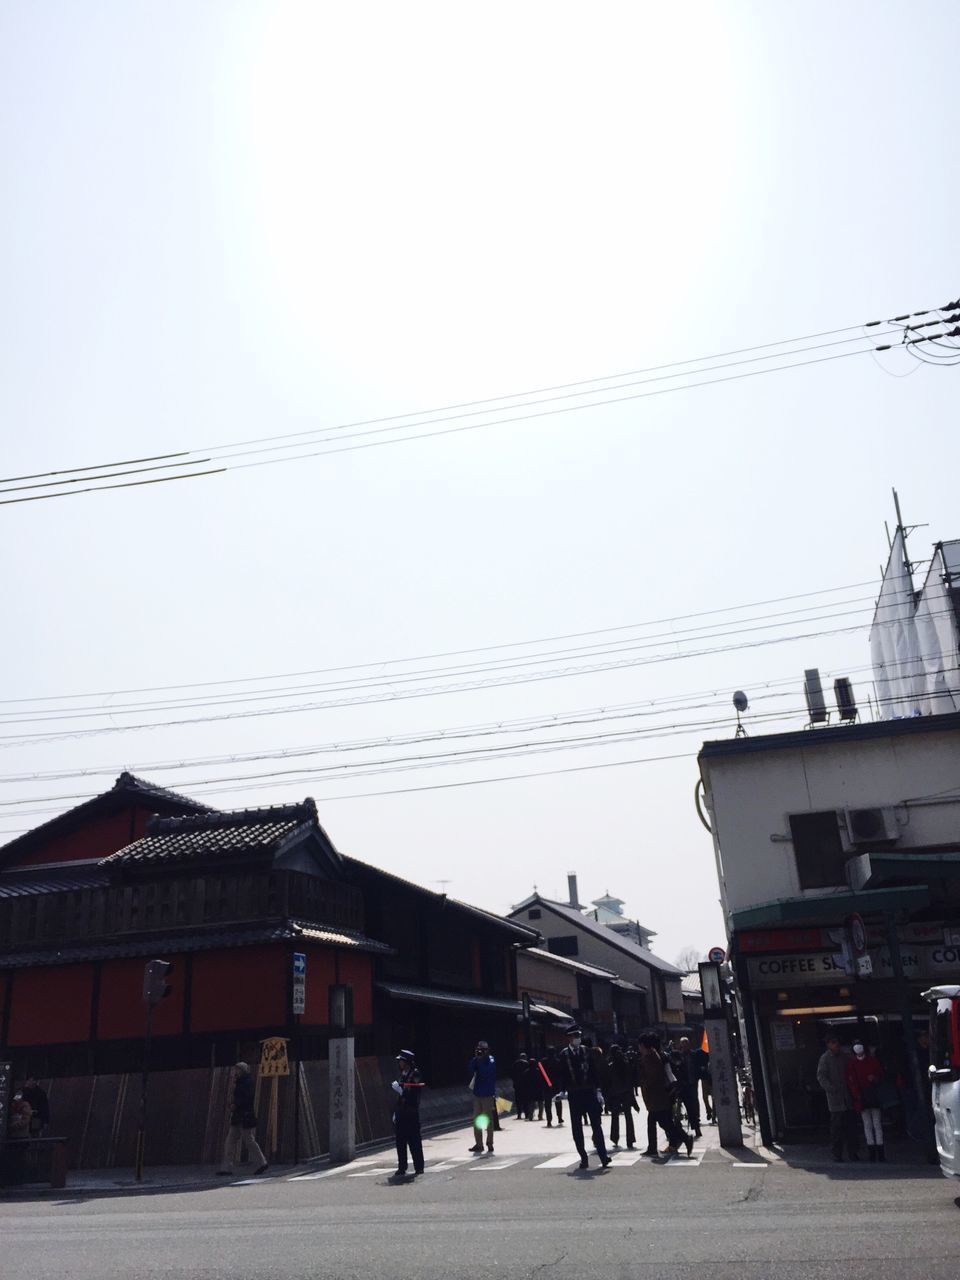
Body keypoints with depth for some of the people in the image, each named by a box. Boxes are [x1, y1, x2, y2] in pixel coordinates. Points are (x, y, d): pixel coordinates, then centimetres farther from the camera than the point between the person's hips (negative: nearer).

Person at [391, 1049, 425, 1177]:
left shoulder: (415, 1075, -11)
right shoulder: (401, 1074, 11)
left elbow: (413, 1095, -18)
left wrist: (400, 1089, -23)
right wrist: (396, 1112, 18)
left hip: (411, 1114, -7)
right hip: (401, 1114, 7)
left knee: (414, 1142, -1)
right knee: (400, 1142, 9)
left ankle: (418, 1169, 7)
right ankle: (401, 1169, 18)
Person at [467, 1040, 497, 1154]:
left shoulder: (490, 1061, -8)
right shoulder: (476, 1060, 8)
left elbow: (485, 1072, -21)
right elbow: (470, 1070, -6)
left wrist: (480, 1060, -20)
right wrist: (475, 1058, -14)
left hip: (488, 1094, -6)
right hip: (477, 1093, 6)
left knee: (488, 1120, -2)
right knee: (477, 1120, 8)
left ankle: (490, 1145, 7)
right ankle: (478, 1144, 17)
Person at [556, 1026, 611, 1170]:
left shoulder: (587, 1051, 2)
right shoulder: (564, 1054, -1)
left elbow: (594, 1071, 3)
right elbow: (563, 1074, 1)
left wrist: (597, 1090, -2)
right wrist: (563, 1091, -7)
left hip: (589, 1092, 0)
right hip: (574, 1095, 0)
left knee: (596, 1125, -3)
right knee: (577, 1128, 4)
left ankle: (603, 1156, 0)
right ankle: (583, 1159, 12)